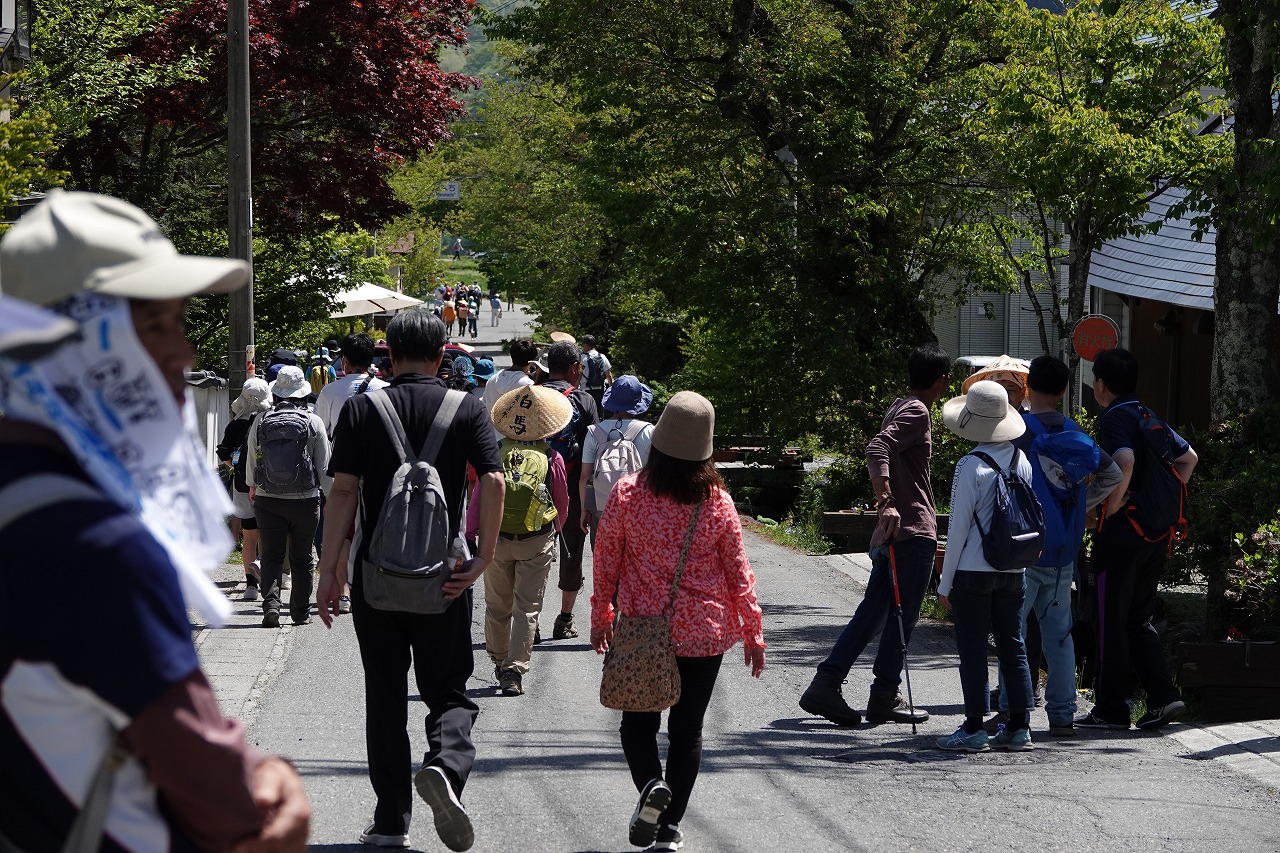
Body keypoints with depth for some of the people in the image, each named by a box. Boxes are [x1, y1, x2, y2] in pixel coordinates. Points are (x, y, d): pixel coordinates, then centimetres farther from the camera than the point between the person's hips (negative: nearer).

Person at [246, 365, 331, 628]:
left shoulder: (261, 421, -2)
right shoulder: (313, 422, -6)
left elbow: (252, 459, 9)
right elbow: (324, 463, -2)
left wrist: (252, 487, 27)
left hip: (268, 500, 0)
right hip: (305, 499, 0)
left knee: (271, 556, 4)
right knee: (301, 558, 11)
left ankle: (271, 603, -14)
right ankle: (301, 612, 16)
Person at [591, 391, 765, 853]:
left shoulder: (627, 493, -9)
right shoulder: (717, 503, -7)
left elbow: (606, 560, -1)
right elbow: (738, 573, -1)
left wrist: (601, 616, 12)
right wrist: (753, 632, 9)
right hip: (704, 632, 1)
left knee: (638, 722, 13)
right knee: (687, 729, 11)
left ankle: (651, 784, -15)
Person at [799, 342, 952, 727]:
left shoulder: (899, 407, 17)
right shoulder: (917, 412, -12)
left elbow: (879, 454, 29)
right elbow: (877, 449, -27)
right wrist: (887, 503, -35)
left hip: (892, 531, 9)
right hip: (913, 530, -9)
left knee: (874, 612, 9)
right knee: (902, 616, -2)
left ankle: (825, 685, 3)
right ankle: (884, 698, 2)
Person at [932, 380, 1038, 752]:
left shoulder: (970, 466, -14)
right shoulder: (1022, 461, 3)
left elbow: (959, 528, -11)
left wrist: (945, 582, -4)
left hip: (974, 570, -6)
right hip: (1014, 570, 6)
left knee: (972, 648, 0)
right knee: (1013, 646, 11)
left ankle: (974, 729, 1)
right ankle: (1019, 726, 12)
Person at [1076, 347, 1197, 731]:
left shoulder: (1114, 418, -11)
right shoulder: (1150, 418, 14)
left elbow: (1125, 461, -29)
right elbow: (1189, 457, 24)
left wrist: (1112, 507, -17)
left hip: (1123, 531, -8)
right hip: (1157, 534, 8)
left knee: (1111, 622, 1)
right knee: (1139, 620, 16)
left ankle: (1111, 709, 5)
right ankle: (1163, 696, 5)